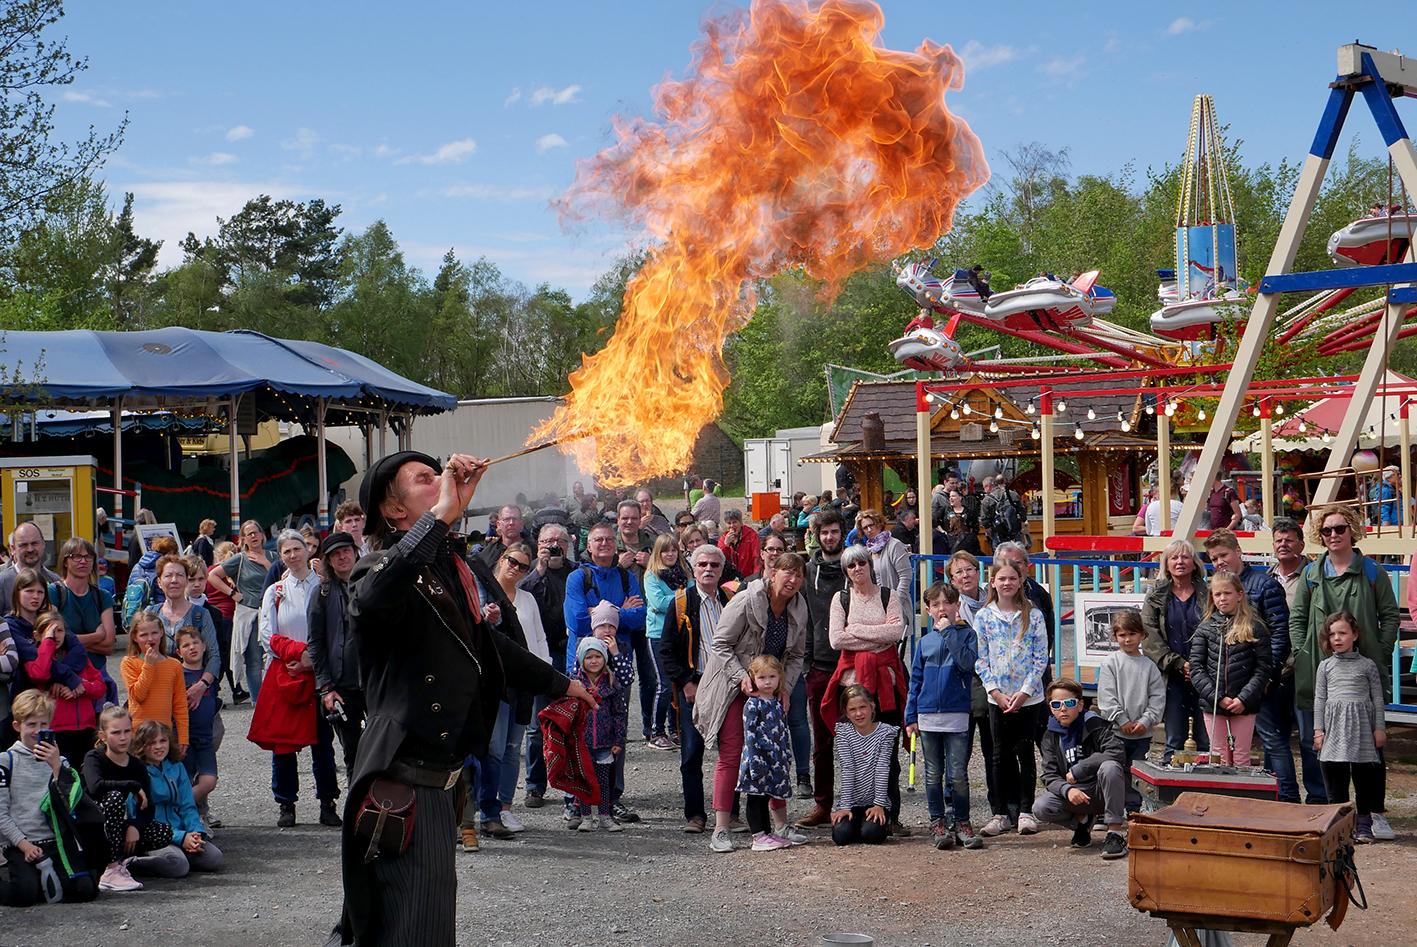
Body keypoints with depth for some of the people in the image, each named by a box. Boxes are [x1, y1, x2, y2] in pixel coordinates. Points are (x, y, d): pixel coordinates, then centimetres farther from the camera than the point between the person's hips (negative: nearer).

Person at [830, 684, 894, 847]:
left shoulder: (885, 731, -4)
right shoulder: (843, 732, -3)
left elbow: (882, 769, -9)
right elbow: (847, 769, -10)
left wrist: (879, 804, -15)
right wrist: (845, 806, -15)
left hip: (874, 801, -1)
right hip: (851, 801, 1)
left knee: (872, 835, -25)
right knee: (841, 835, -22)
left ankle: (881, 826, 11)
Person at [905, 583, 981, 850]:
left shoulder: (966, 634, 2)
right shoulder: (925, 642, 10)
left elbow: (967, 662, -18)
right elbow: (915, 680, 11)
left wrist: (949, 631, -14)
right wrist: (911, 717, 8)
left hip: (957, 715, -3)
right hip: (928, 717, 3)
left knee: (958, 775, -3)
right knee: (933, 775, 8)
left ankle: (962, 822, 10)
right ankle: (937, 823, 17)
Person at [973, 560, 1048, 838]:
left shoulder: (1032, 615, -1)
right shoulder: (983, 617, 1)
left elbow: (1040, 658, -3)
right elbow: (981, 659, 1)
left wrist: (1024, 692, -11)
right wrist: (996, 692, -8)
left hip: (1028, 697, -1)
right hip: (997, 697, 1)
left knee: (1025, 752, 3)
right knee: (1001, 755, 6)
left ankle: (1025, 811, 12)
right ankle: (1002, 812, 13)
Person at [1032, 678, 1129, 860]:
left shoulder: (1095, 724, -10)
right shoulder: (1051, 736, 3)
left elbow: (1117, 753, -27)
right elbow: (1050, 776, -5)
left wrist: (1078, 770, -22)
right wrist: (1067, 790, -28)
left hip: (1103, 791, -4)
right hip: (1075, 793, 4)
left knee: (1110, 767, -36)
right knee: (1040, 808, -23)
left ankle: (1115, 833, -26)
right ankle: (1083, 820, 8)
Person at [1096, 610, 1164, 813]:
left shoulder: (1149, 665, 6)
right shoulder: (1110, 662, -1)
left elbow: (1157, 697, 4)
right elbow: (1106, 697, -6)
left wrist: (1145, 721, -8)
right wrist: (1123, 721, -11)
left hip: (1142, 733, 2)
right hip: (1116, 730, -2)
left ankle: (1134, 810, 19)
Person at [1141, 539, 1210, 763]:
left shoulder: (1208, 595, 6)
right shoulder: (1156, 598, 8)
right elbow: (1150, 638, -1)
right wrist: (1180, 664, -11)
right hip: (1173, 678, 0)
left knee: (1206, 740, 1)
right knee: (1174, 741, 3)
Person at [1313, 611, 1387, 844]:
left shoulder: (1367, 665, 6)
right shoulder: (1326, 666, 10)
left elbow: (1378, 698, 7)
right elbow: (1319, 699, 10)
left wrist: (1380, 727, 2)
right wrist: (1318, 729, 4)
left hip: (1361, 723, -1)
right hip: (1334, 724, 1)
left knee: (1363, 772, 0)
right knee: (1334, 772, 0)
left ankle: (1364, 821, 8)